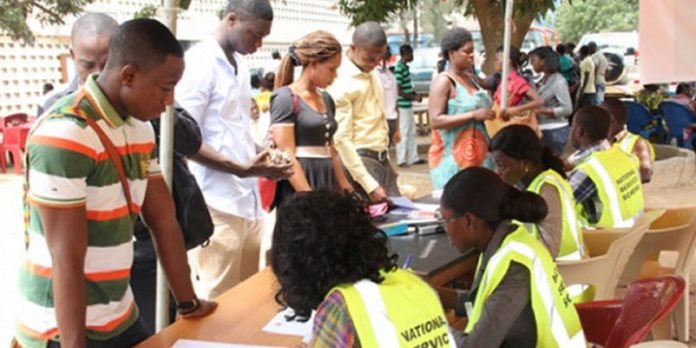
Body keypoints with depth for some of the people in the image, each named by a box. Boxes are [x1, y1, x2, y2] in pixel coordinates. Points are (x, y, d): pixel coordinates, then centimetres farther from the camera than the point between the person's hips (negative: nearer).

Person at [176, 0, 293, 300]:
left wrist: (261, 156, 5)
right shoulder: (199, 63, -11)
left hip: (248, 200, 8)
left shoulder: (240, 66, 14)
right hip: (216, 205, -8)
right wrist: (243, 169, -21)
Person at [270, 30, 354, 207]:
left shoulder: (326, 99, 16)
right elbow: (286, 157, -13)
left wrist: (346, 190, 18)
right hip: (299, 193, -7)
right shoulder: (285, 98, -7)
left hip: (327, 184, 7)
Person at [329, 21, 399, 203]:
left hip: (383, 160, 8)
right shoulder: (342, 82, -15)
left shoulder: (372, 75, 12)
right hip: (359, 160, -8)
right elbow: (342, 139, -19)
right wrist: (370, 185, -22)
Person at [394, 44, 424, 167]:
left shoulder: (405, 67, 11)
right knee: (403, 133, -3)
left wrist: (415, 94, 6)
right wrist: (413, 97, -15)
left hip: (408, 105, 10)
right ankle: (401, 160, 5)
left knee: (412, 132, 14)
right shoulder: (399, 68, -18)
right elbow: (398, 90, -20)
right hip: (403, 105, -10)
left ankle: (413, 157, 22)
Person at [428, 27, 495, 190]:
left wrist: (493, 114, 14)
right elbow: (435, 121, -19)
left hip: (478, 156, 8)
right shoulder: (443, 81, -10)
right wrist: (474, 115, -21)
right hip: (452, 159, -8)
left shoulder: (469, 79, 15)